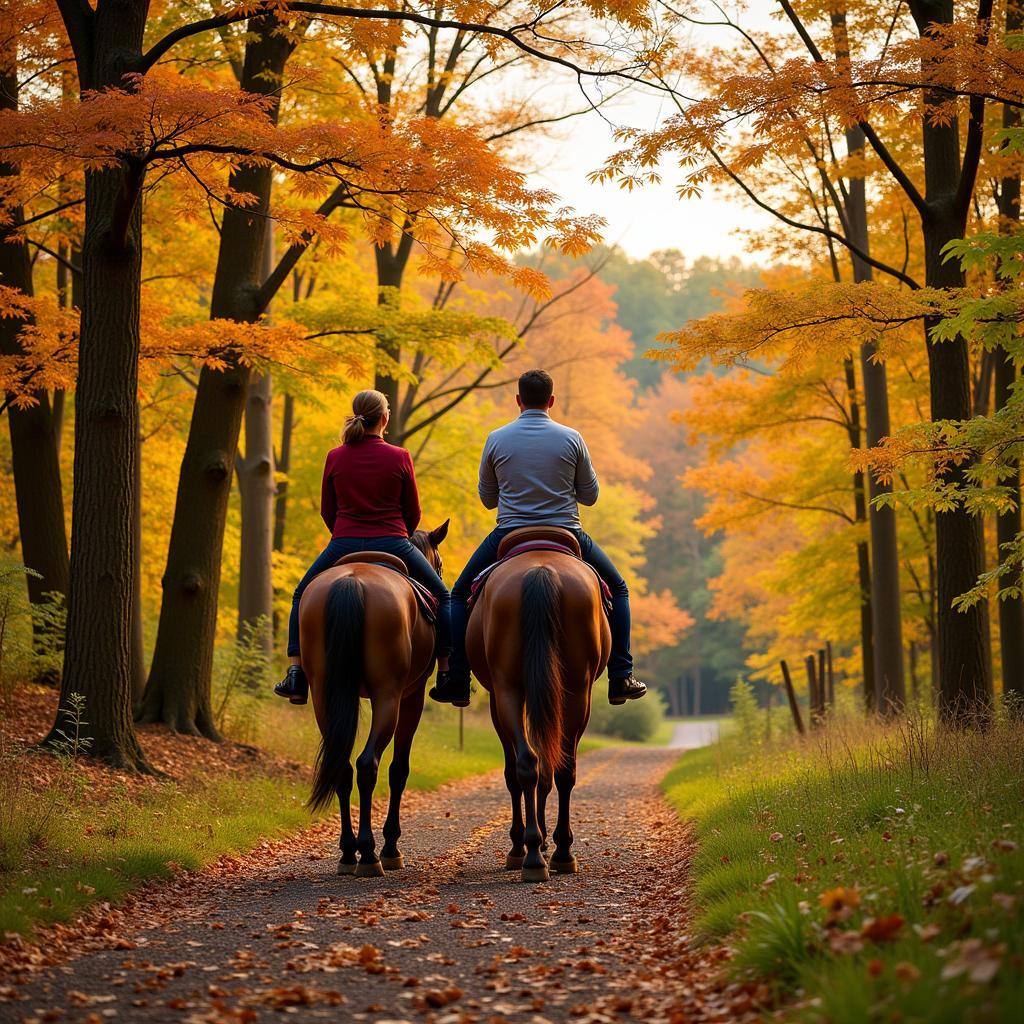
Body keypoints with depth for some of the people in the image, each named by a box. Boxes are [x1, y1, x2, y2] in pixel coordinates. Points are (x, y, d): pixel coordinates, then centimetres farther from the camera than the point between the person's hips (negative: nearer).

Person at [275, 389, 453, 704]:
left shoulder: (335, 458, -1)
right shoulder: (399, 457, -5)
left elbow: (327, 511, 7)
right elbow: (413, 513, 3)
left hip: (344, 544, 1)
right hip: (393, 544, -1)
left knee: (303, 596, 24)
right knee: (441, 596, 21)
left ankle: (296, 674, 14)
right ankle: (446, 674, 16)